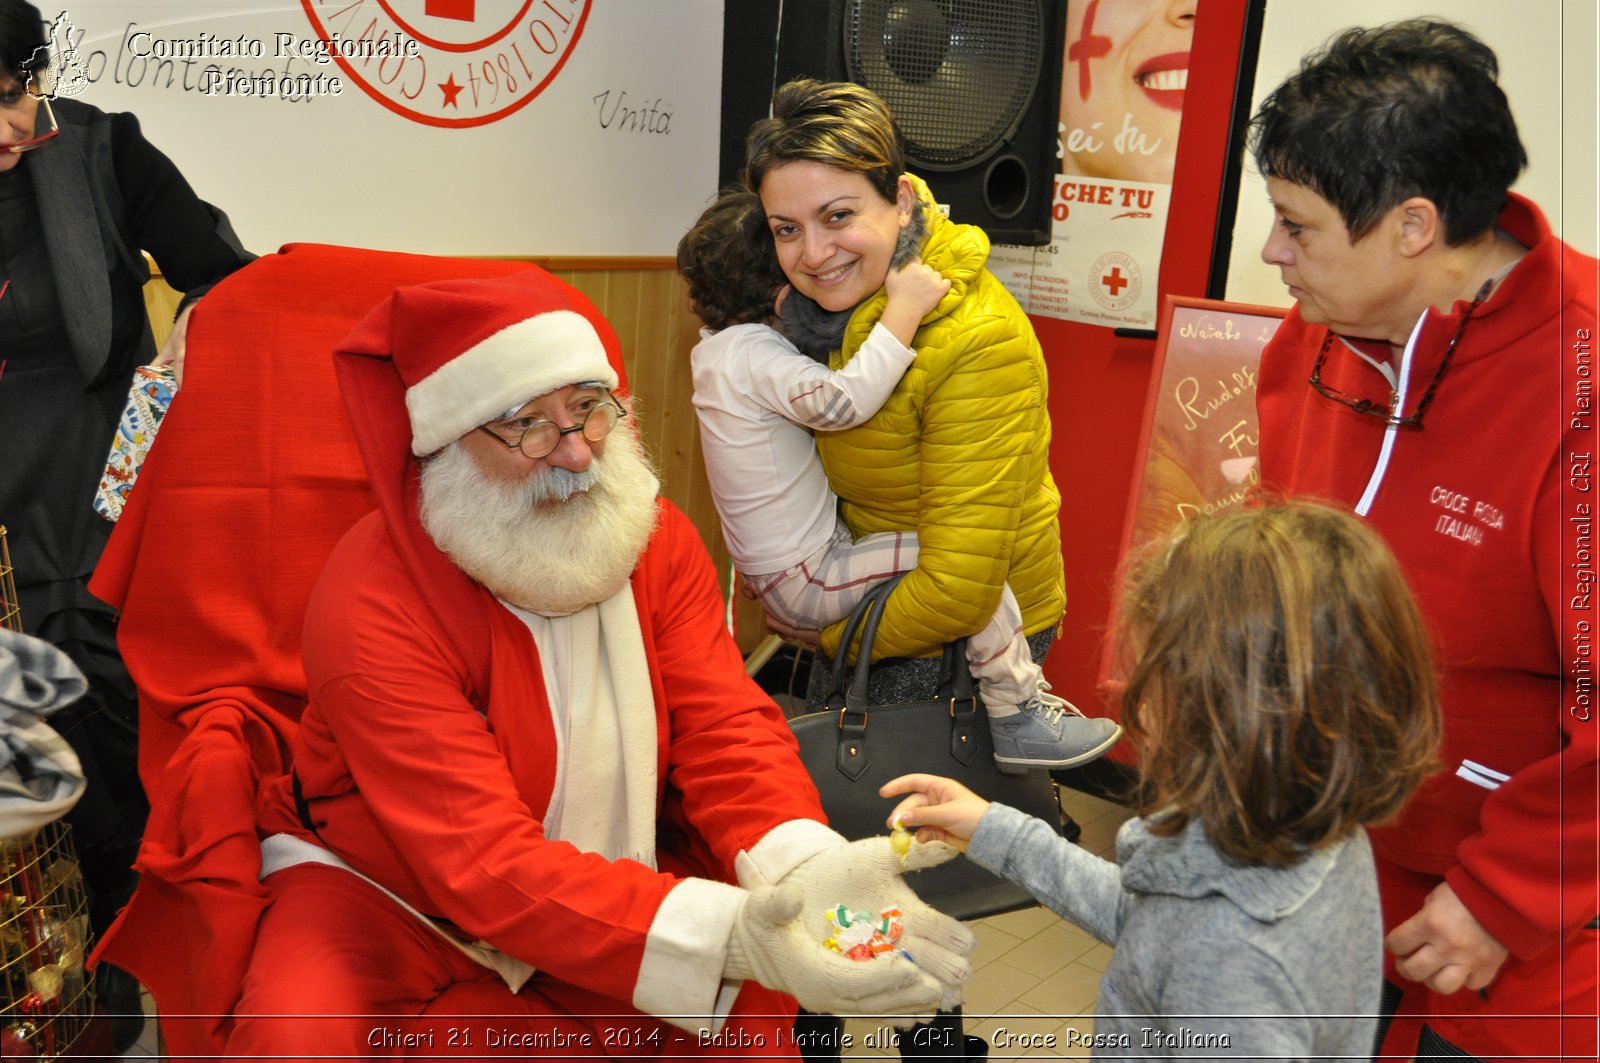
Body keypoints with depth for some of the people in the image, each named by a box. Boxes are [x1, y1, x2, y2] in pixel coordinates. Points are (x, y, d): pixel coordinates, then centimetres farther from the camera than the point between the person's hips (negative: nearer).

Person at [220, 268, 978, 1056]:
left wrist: (805, 866, -39)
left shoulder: (655, 538, -10)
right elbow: (487, 863, -33)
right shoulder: (370, 608, -27)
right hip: (386, 894, -3)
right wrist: (724, 934, -47)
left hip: (602, 868, 4)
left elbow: (725, 729, -16)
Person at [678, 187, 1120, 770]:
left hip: (775, 571, 11)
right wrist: (905, 308, -32)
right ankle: (1019, 723, -5)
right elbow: (842, 400, -38)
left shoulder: (715, 347, 9)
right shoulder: (753, 353, -22)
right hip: (806, 583, -11)